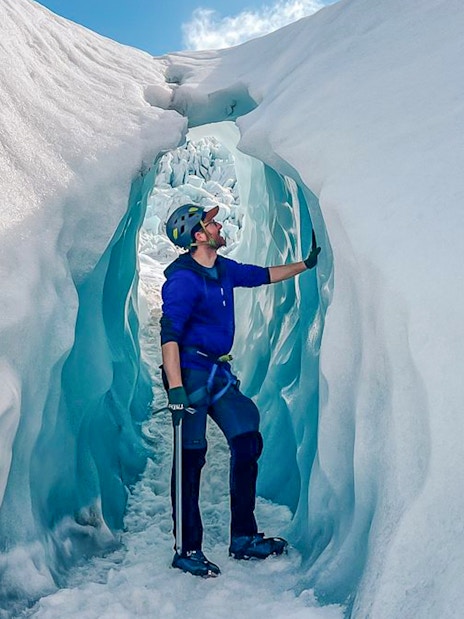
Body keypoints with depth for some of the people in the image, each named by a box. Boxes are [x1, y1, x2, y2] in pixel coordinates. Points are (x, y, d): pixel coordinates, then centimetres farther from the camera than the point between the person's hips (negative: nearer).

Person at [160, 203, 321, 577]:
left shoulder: (223, 270, 11)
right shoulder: (184, 279, -15)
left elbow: (261, 275, 28)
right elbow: (169, 333, -23)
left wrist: (306, 265, 35)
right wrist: (175, 387, -32)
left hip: (218, 372, 9)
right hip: (190, 373, -8)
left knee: (248, 442, 5)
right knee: (191, 458, -5)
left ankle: (244, 539, 16)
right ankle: (188, 550, 8)